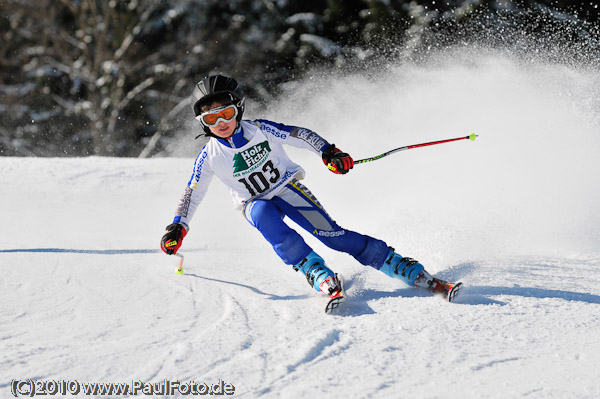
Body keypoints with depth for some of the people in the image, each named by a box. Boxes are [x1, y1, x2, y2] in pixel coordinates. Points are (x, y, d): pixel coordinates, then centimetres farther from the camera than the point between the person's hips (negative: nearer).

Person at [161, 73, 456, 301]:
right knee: (263, 215, -36)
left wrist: (329, 152, -25)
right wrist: (178, 228, -7)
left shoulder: (259, 130, -15)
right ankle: (318, 273, -38)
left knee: (332, 234, -19)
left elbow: (300, 136, -11)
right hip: (256, 204, 1)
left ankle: (412, 272, -19)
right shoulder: (209, 156, -9)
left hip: (288, 189, -1)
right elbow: (192, 193, 0)